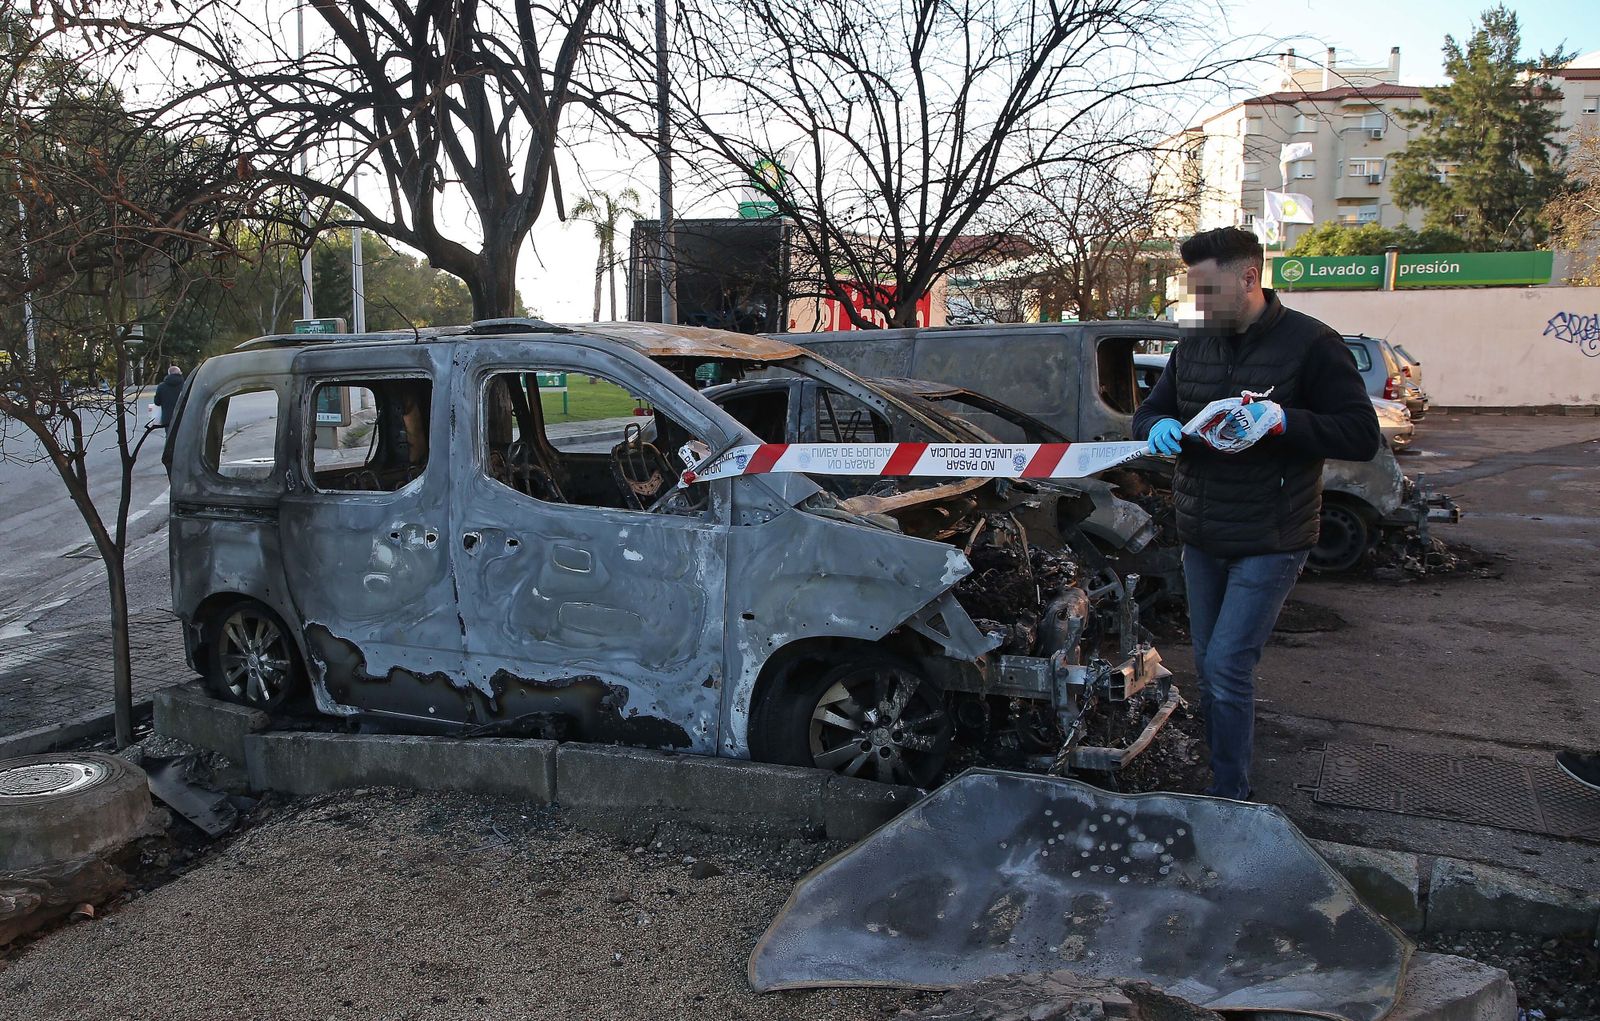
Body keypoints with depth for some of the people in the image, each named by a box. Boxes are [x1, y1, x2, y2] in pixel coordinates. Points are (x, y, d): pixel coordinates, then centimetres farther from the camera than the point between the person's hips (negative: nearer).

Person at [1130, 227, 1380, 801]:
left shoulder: (1310, 345, -11)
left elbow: (1362, 437, -12)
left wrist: (1283, 420, -27)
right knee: (1209, 667, 14)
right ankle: (1225, 775, 29)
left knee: (1227, 668, -10)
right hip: (1201, 539, 7)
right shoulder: (1193, 345, 8)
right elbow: (1148, 411, 16)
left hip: (1270, 542, -6)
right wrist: (1159, 426, -9)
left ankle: (1230, 800, 3)